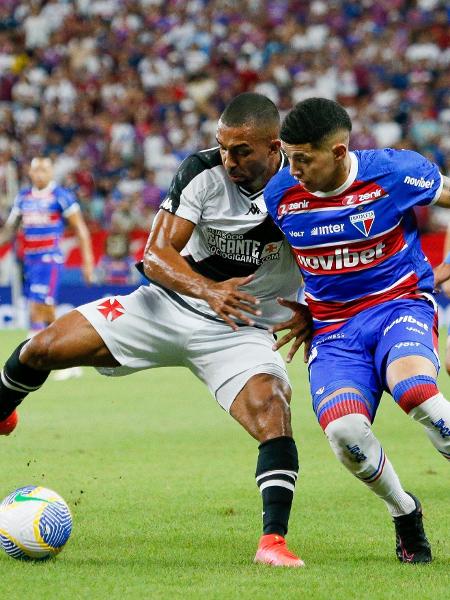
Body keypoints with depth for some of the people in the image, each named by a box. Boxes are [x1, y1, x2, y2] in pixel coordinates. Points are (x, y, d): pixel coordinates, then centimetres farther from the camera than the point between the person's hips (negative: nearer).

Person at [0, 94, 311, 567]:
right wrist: (207, 290, -34)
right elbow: (157, 255, -15)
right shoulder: (202, 172, -13)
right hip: (170, 304, 2)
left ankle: (273, 541, -26)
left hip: (240, 332, -2)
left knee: (272, 413, -30)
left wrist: (309, 314, -19)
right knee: (43, 349, -1)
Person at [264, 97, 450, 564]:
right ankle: (404, 514, 3)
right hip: (333, 328, 2)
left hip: (399, 305, -2)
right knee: (343, 431, -26)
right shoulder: (279, 194, -3)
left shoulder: (394, 172, -11)